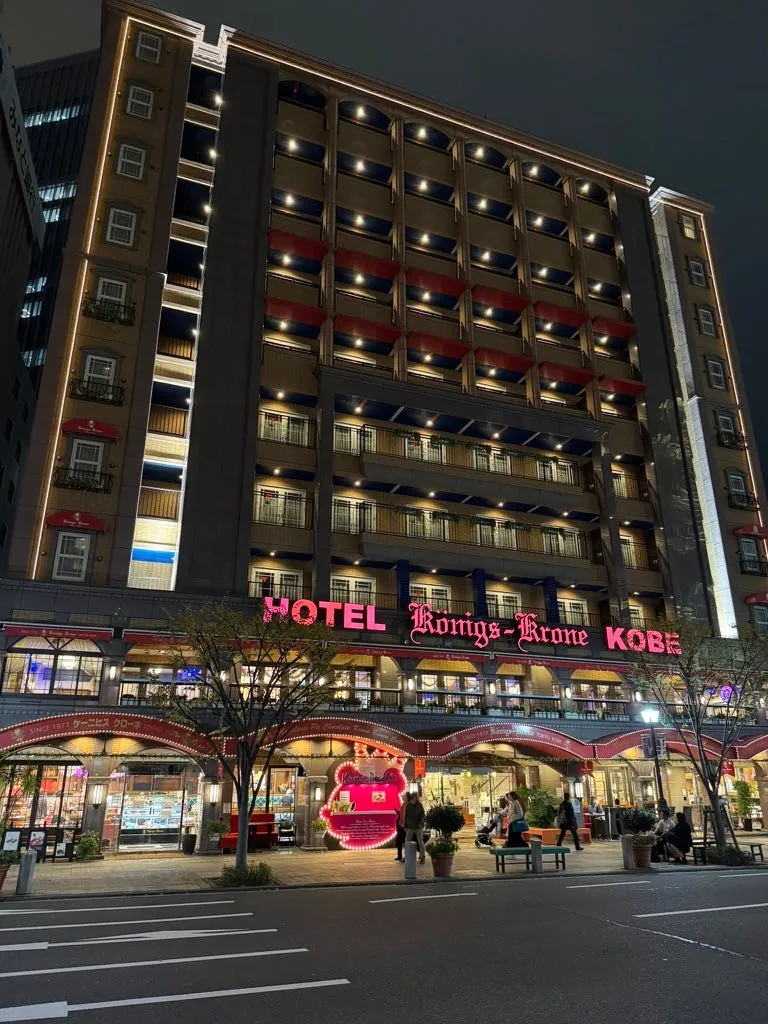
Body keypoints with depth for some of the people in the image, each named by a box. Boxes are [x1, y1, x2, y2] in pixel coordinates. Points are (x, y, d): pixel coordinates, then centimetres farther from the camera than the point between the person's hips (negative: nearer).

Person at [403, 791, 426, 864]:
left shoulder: (420, 805, -5)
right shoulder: (408, 806, -1)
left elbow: (423, 815, -2)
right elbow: (405, 816, 6)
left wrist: (421, 823, -15)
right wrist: (405, 826, 5)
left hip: (418, 827, -2)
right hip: (410, 827, 2)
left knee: (420, 842, 2)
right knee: (407, 841, 6)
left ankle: (422, 857, 11)